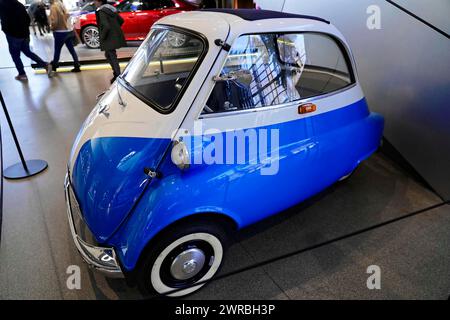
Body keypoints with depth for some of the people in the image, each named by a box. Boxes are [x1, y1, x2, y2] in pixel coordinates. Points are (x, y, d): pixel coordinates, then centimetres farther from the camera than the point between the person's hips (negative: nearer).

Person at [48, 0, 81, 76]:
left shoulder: (53, 6, -16)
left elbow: (54, 21, -21)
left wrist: (52, 28, -3)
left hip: (60, 32, -7)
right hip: (69, 30, 7)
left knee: (57, 51, 4)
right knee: (72, 49, 11)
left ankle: (53, 68, 15)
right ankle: (77, 66, 15)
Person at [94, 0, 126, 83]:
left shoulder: (101, 11, -15)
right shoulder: (111, 8, 11)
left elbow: (106, 26, -25)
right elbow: (121, 20, 16)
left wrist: (102, 37, -11)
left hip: (110, 38, -9)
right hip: (116, 36, 9)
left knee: (112, 57, -1)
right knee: (108, 55, 20)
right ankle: (116, 74, 25)